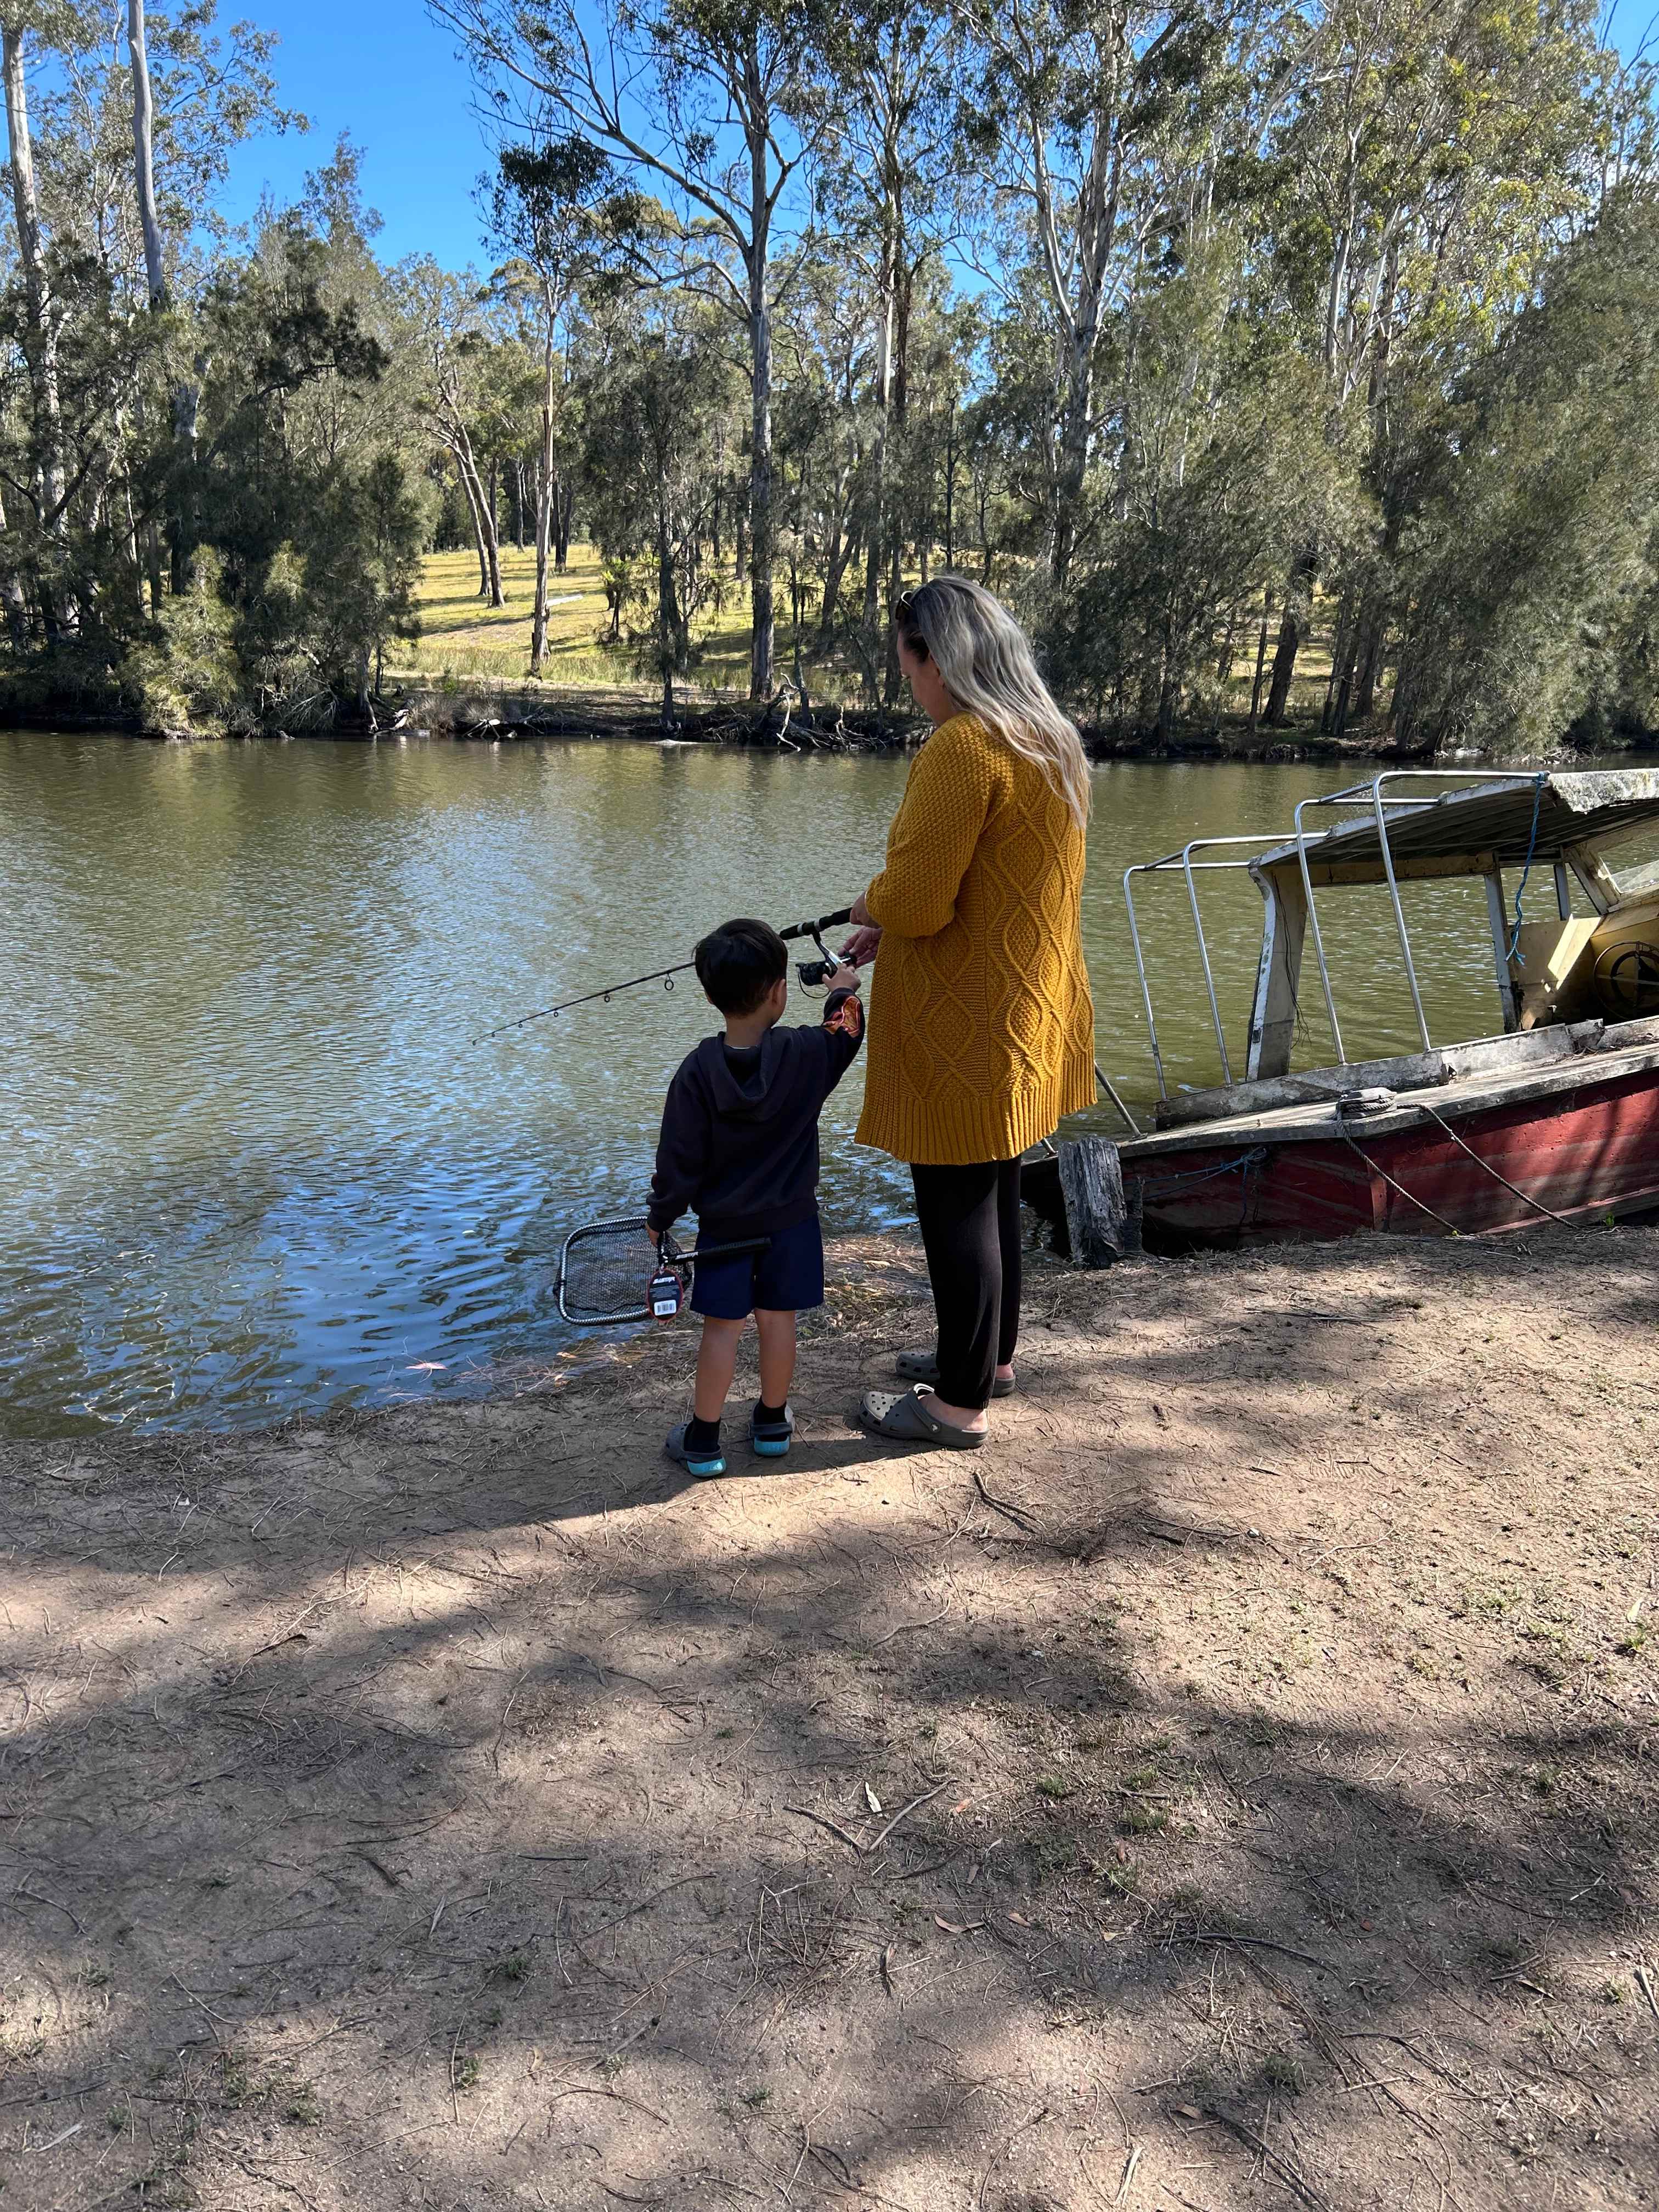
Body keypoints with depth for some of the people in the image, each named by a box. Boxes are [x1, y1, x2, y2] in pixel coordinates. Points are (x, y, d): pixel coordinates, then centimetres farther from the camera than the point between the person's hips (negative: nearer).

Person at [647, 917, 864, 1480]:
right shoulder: (807, 1054, -14)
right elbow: (846, 1031, 11)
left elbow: (680, 1160, -11)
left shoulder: (699, 1070, -16)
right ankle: (772, 1423, 28)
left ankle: (703, 1441, 13)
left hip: (723, 1222, -1)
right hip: (791, 1218, 1)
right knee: (777, 1319, 14)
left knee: (722, 1327, 6)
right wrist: (844, 990, 29)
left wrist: (660, 1217, 3)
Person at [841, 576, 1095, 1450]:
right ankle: (989, 1355, 37)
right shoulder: (1053, 741, 10)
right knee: (993, 1192, 21)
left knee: (956, 1207, 1)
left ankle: (960, 1404, 14)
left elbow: (916, 899, -25)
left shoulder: (961, 746, -21)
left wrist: (869, 905, -2)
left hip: (964, 1028, -10)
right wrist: (892, 925, 15)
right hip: (1026, 1014, 10)